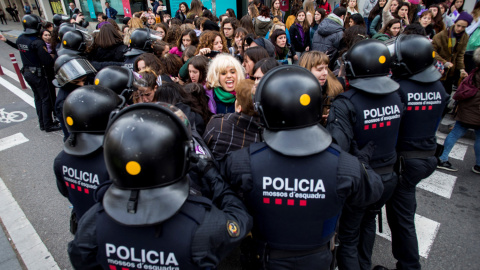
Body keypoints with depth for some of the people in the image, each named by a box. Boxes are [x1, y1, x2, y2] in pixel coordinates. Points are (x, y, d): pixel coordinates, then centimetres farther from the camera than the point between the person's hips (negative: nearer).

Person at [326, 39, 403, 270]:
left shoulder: (346, 103, -25)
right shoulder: (396, 98, -4)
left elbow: (337, 146, -34)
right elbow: (393, 137, 3)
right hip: (387, 177, 7)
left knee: (348, 237, 15)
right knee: (368, 221, 31)